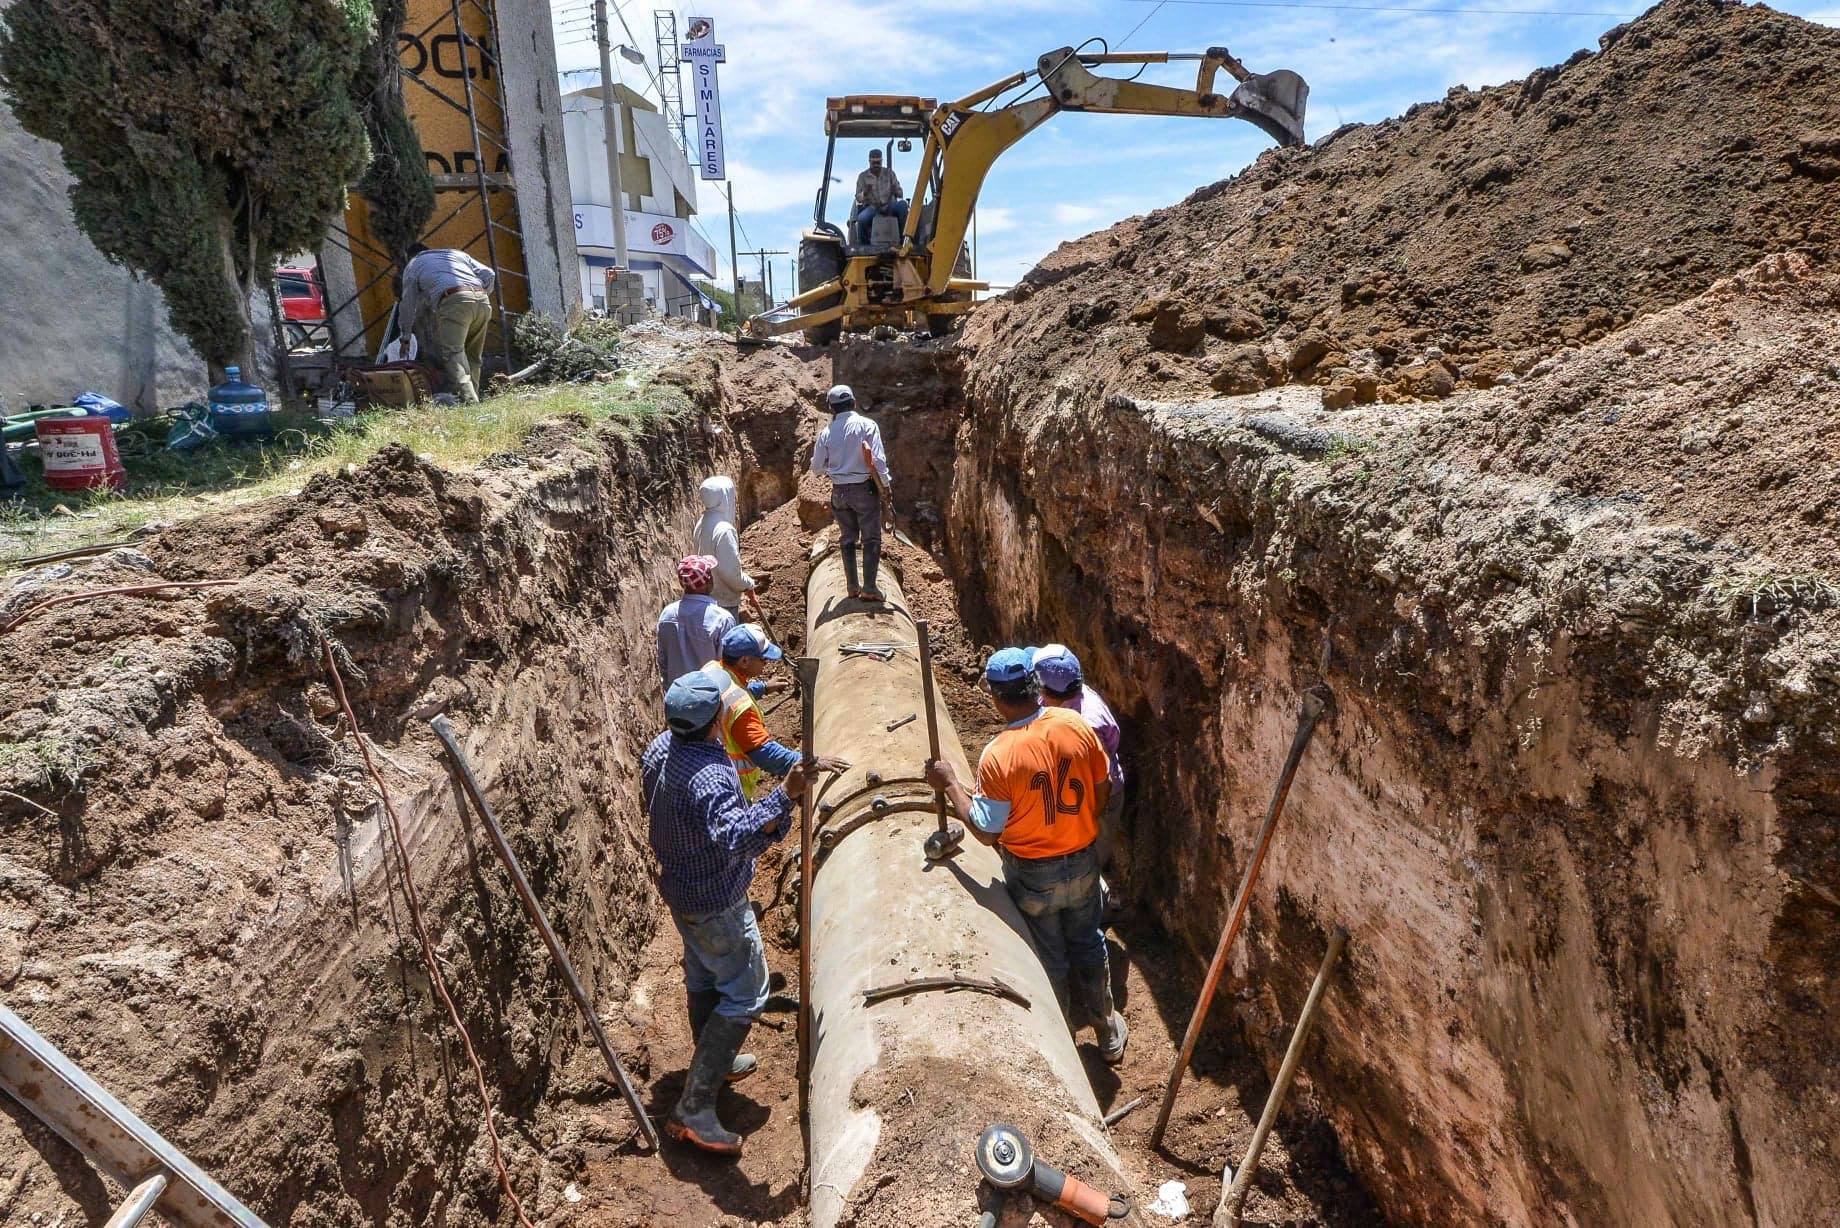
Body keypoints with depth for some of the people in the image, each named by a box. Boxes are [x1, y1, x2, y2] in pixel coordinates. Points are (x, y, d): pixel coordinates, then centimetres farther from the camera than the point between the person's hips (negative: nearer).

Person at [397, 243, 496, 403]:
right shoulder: (455, 253, 36)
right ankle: (473, 395, 9)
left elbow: (408, 303, 26)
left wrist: (405, 335, 35)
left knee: (452, 352, -12)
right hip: (482, 300, 5)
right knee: (473, 356, 14)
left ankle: (468, 398, -30)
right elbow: (488, 274, 21)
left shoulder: (413, 265, 26)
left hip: (454, 301, -5)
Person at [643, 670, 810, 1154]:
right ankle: (693, 1109, 4)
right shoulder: (711, 777, -35)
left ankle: (715, 1063, 47)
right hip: (715, 902, -9)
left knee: (703, 977, 26)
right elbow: (735, 839, -48)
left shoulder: (659, 748, -6)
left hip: (677, 886, 9)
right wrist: (785, 796, -54)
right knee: (744, 995, 3)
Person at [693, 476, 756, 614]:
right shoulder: (724, 530, -25)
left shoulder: (702, 524, 3)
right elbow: (730, 572, -24)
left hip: (706, 597, 9)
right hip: (724, 602, -9)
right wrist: (748, 584, -7)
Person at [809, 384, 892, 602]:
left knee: (847, 538, 15)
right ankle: (869, 587, -4)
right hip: (865, 488, -3)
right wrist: (886, 484, -3)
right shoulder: (867, 425, -8)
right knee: (871, 538, 2)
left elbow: (817, 468, 7)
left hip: (839, 491, 3)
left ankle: (853, 585, 18)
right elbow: (878, 459, -14)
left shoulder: (827, 432, 0)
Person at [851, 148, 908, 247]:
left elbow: (901, 194, 6)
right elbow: (858, 198, 0)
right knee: (862, 219, -36)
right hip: (871, 207, -1)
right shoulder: (863, 176, 6)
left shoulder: (889, 173, 9)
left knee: (902, 204, -31)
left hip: (888, 206, 1)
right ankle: (863, 245, -18)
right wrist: (865, 193, -24)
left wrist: (895, 191, -20)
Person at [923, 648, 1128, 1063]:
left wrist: (950, 783, -10)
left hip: (1033, 876, -4)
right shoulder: (1077, 725, -15)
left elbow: (986, 831, -19)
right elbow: (1103, 791, -2)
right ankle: (1109, 1032, 43)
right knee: (1089, 944, 25)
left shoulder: (998, 756, -28)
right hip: (1083, 862, 4)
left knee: (1050, 959, 19)